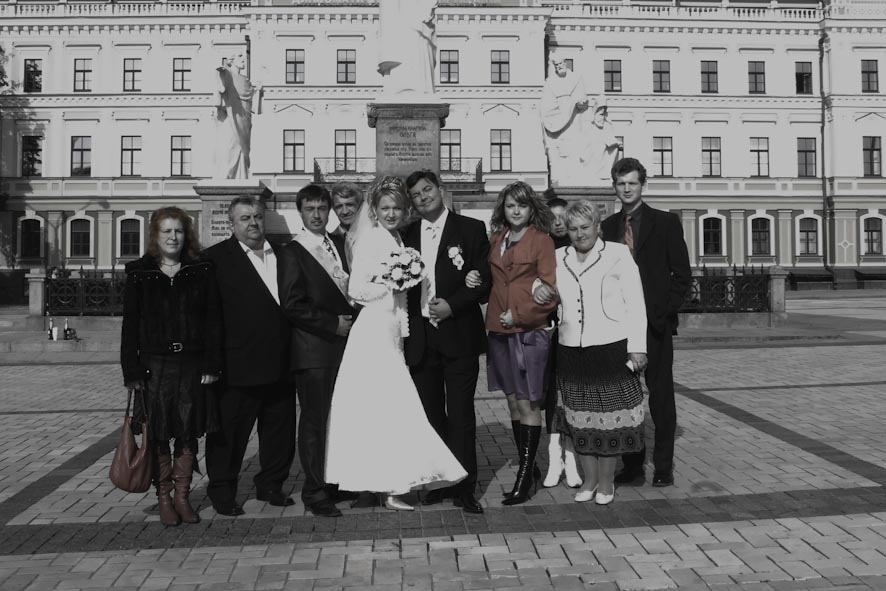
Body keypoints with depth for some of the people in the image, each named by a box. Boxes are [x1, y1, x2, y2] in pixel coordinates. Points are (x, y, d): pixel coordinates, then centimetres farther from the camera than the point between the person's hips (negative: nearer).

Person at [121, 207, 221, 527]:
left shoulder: (202, 272, 4)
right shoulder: (139, 274, 4)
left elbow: (213, 320, 1)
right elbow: (130, 324, 2)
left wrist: (212, 365, -5)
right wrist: (131, 370, -4)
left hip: (193, 364, 1)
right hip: (154, 365, 0)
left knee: (188, 434, 7)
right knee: (159, 435, 5)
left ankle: (182, 496, 20)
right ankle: (164, 498, 18)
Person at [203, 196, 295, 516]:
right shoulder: (217, 258, -4)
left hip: (280, 363, 5)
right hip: (239, 365, -5)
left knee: (280, 429, 14)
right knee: (230, 431, 5)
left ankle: (271, 485, 31)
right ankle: (222, 492, 21)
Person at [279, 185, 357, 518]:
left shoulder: (339, 243, 14)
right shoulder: (293, 252, -4)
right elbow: (293, 305, -12)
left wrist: (352, 320, 7)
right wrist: (334, 324, -11)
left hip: (344, 345, 6)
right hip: (314, 350, -5)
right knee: (315, 421, 0)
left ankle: (335, 483, 23)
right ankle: (315, 493, 11)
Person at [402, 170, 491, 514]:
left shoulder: (471, 229, 2)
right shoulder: (407, 236, 12)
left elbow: (484, 280, -3)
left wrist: (452, 305, -14)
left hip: (459, 336, -4)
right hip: (420, 340, 4)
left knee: (461, 415, 0)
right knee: (431, 415, 11)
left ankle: (465, 488, 9)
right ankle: (440, 482, 22)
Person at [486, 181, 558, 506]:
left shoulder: (542, 241, -4)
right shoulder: (496, 240, 12)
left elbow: (550, 290, -8)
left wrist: (518, 314, -12)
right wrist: (496, 316, 3)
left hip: (529, 331, -6)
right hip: (499, 331, 6)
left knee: (528, 403, -1)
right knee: (513, 402, 11)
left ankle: (525, 476, 6)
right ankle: (528, 468, 23)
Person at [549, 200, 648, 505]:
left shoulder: (618, 254, -1)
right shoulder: (558, 259, 9)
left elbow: (635, 304, -3)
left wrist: (637, 347, -7)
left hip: (611, 348, -3)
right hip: (571, 350, 3)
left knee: (610, 414, 4)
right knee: (580, 417, 10)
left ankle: (607, 480, 21)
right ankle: (589, 478, 25)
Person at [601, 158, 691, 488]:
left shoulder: (665, 223, 1)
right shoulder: (608, 227, 10)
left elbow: (682, 274, -1)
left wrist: (662, 312, -9)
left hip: (655, 324, -3)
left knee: (660, 397, 4)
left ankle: (663, 467, 15)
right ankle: (632, 464, 18)